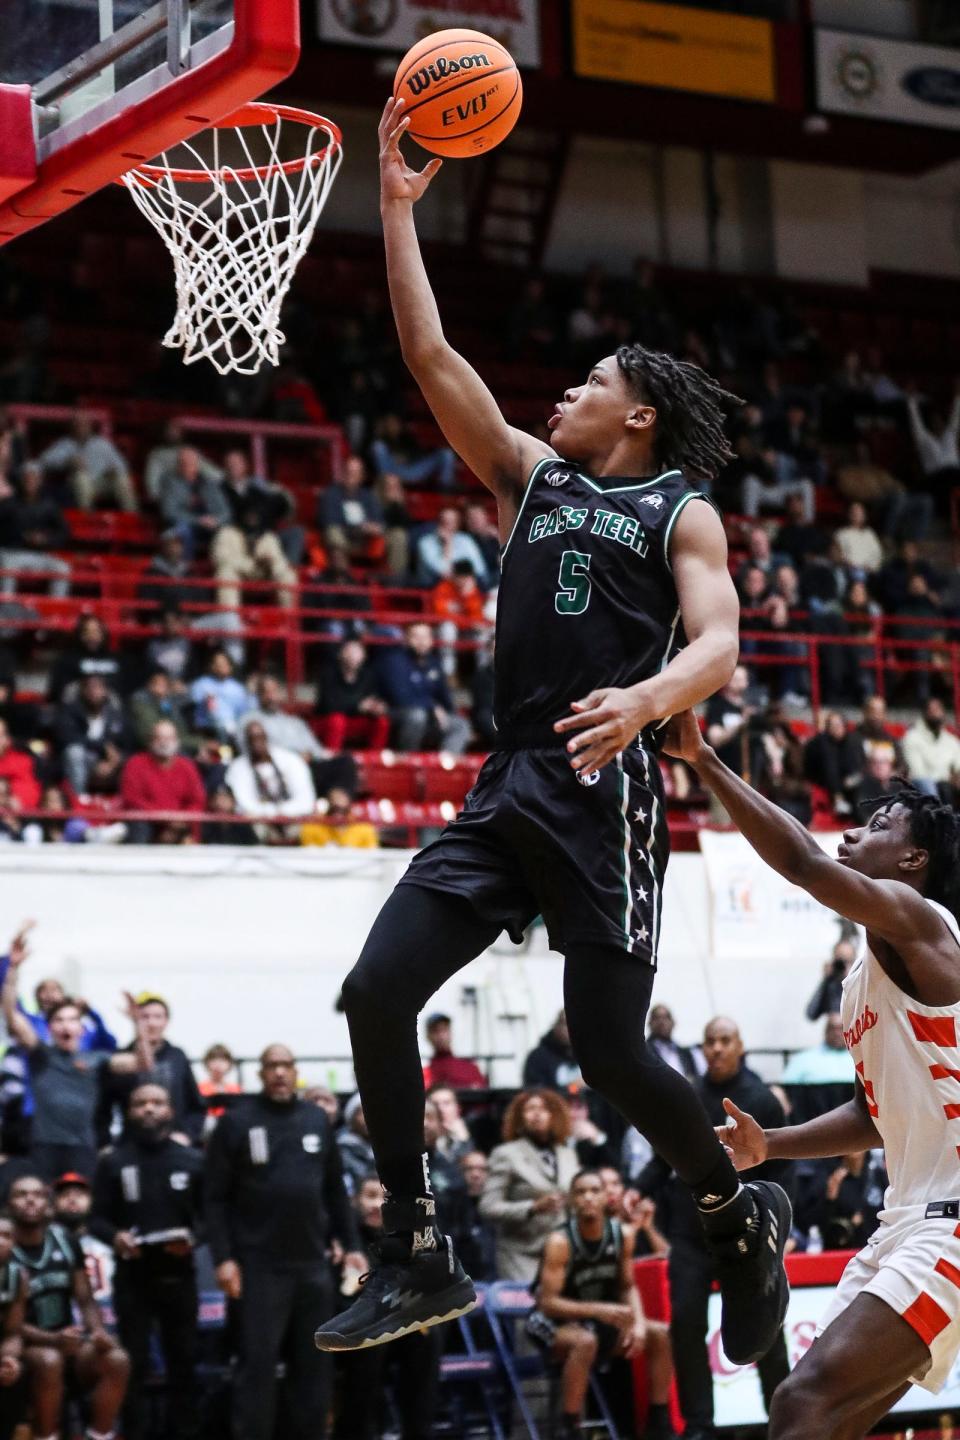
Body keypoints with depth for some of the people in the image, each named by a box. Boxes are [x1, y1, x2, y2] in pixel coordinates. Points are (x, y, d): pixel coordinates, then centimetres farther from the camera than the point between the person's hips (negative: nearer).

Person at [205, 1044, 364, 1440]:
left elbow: (335, 1191, 16)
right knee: (259, 1363, -4)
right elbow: (216, 1196, -4)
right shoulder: (237, 1122, -2)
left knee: (312, 1363, 7)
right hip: (260, 1266, -4)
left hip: (313, 1263, 4)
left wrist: (351, 1245, 10)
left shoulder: (317, 1120, 11)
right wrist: (223, 1258, -11)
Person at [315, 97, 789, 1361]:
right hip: (509, 788, 6)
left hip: (605, 795, -6)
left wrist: (647, 699, -33)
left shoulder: (682, 513, 5)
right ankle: (419, 1260, 2)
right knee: (375, 994, -6)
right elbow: (431, 356, 13)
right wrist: (398, 205, 10)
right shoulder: (533, 478, 18)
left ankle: (744, 1220, 20)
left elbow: (717, 648, -10)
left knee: (610, 1052, -7)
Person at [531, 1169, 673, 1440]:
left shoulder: (622, 1235, -6)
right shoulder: (560, 1242, -23)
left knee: (661, 1334, -7)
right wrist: (599, 1310, -35)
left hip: (597, 1319, 6)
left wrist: (639, 1323, -14)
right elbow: (547, 1302, -25)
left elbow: (628, 1287, 6)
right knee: (585, 1342, -38)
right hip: (552, 1322, -6)